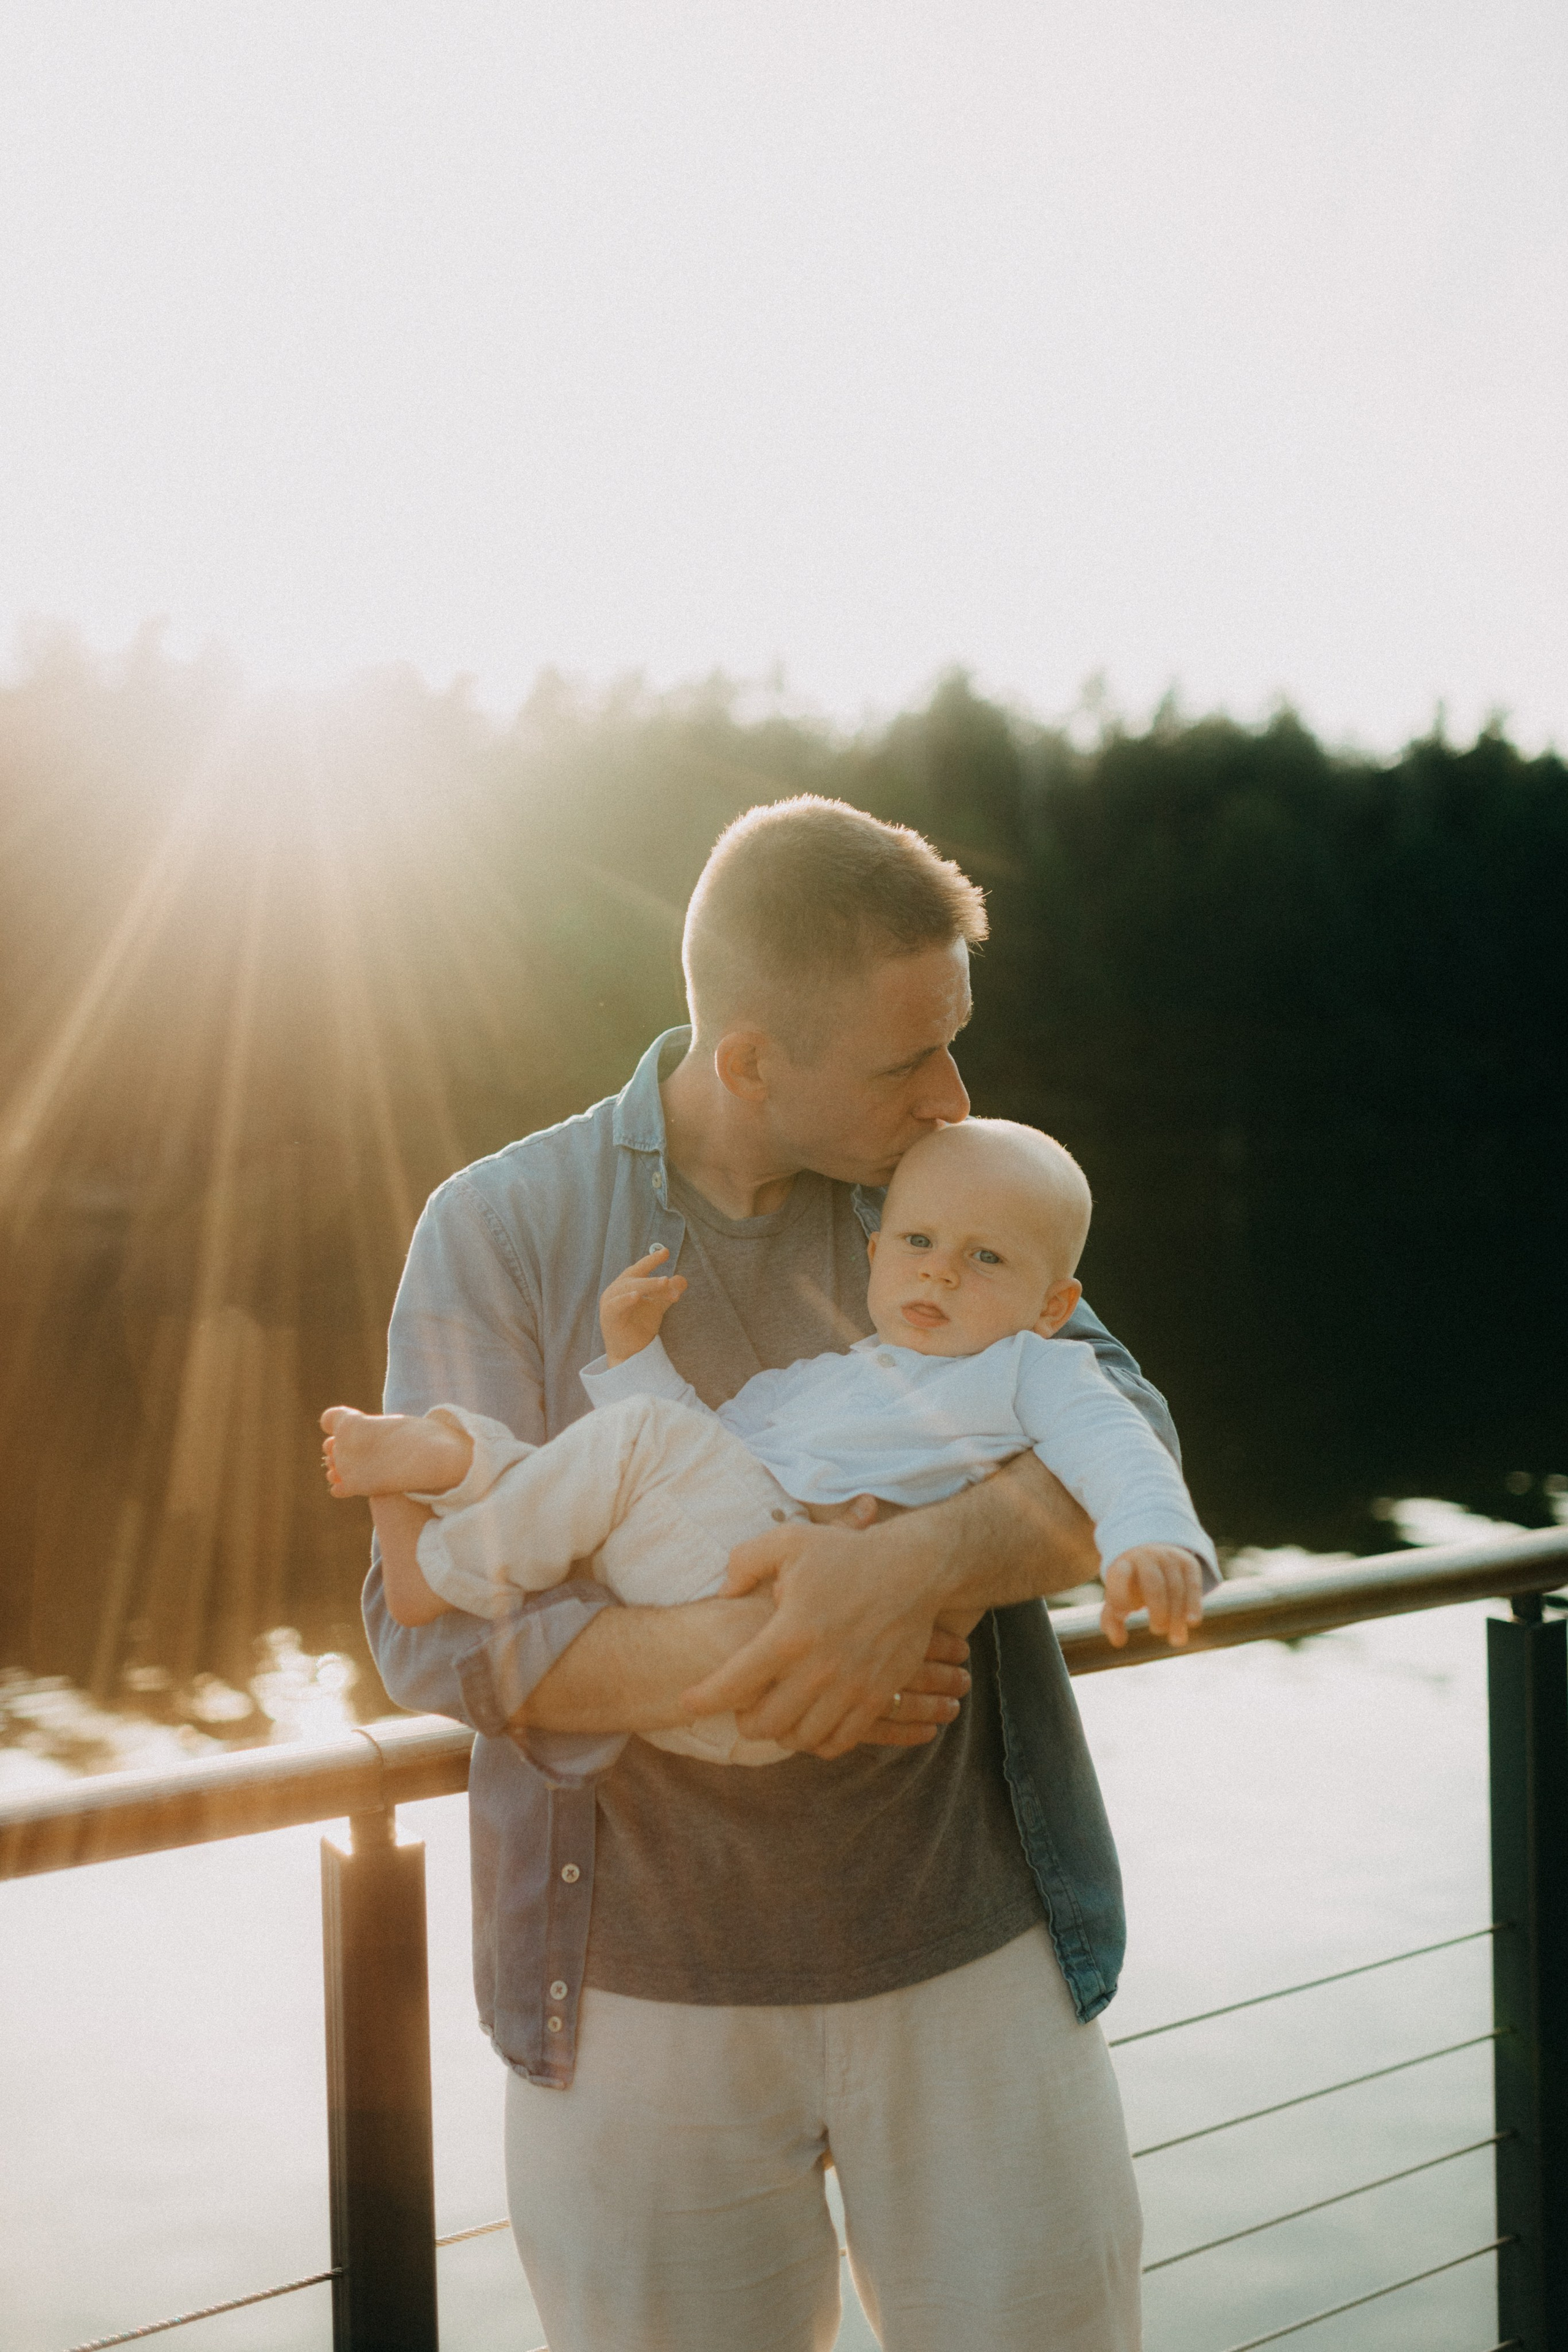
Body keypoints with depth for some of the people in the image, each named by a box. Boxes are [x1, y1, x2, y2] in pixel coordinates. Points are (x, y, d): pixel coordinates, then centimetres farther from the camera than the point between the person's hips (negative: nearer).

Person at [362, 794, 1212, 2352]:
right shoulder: (501, 1231, -8)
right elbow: (437, 1621, -13)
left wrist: (915, 1566, -31)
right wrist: (738, 1667, -28)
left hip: (967, 1956, 2)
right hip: (648, 1979, -2)